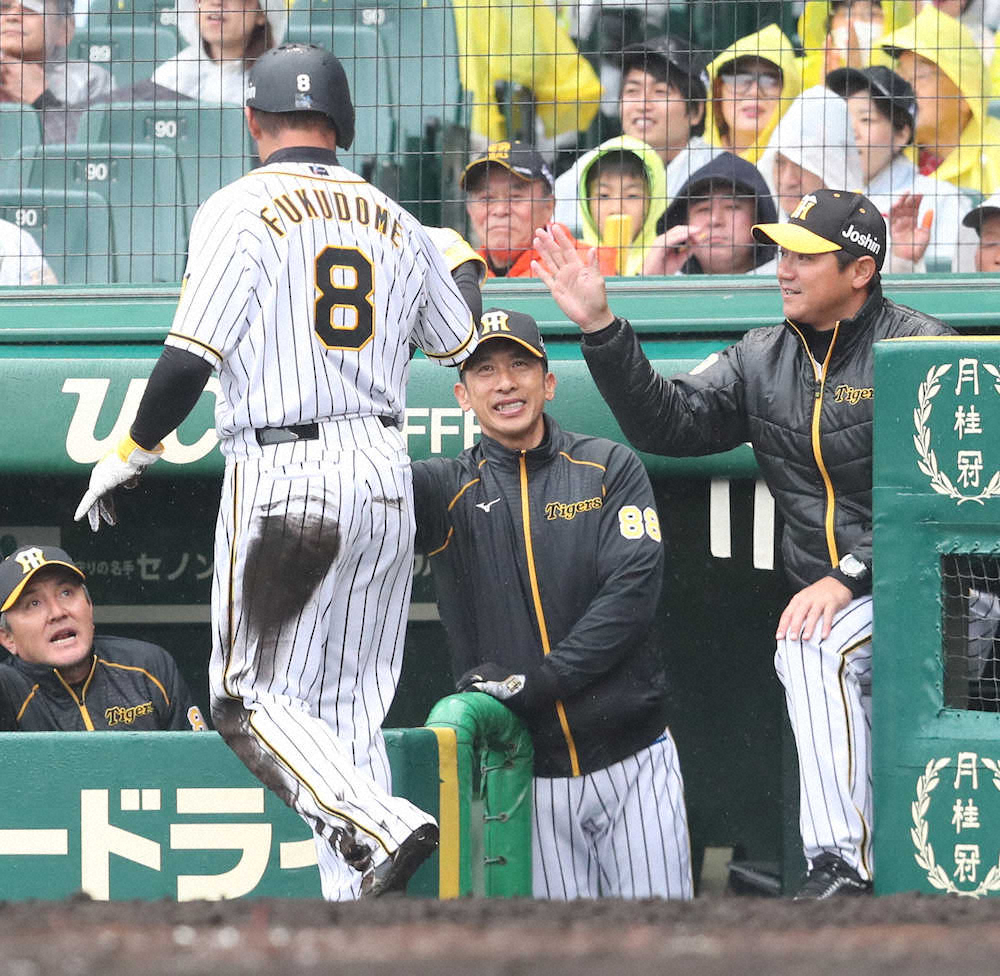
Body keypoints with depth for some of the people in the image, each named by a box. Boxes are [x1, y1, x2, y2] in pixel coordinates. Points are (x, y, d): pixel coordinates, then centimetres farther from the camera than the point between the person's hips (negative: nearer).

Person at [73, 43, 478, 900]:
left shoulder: (240, 211, -4)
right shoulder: (395, 222, 12)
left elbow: (191, 358, -11)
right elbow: (468, 349, 24)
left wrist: (127, 458, 2)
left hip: (281, 476, -6)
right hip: (385, 473, 6)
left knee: (250, 698, -1)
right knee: (349, 707, 9)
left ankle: (383, 827, -23)